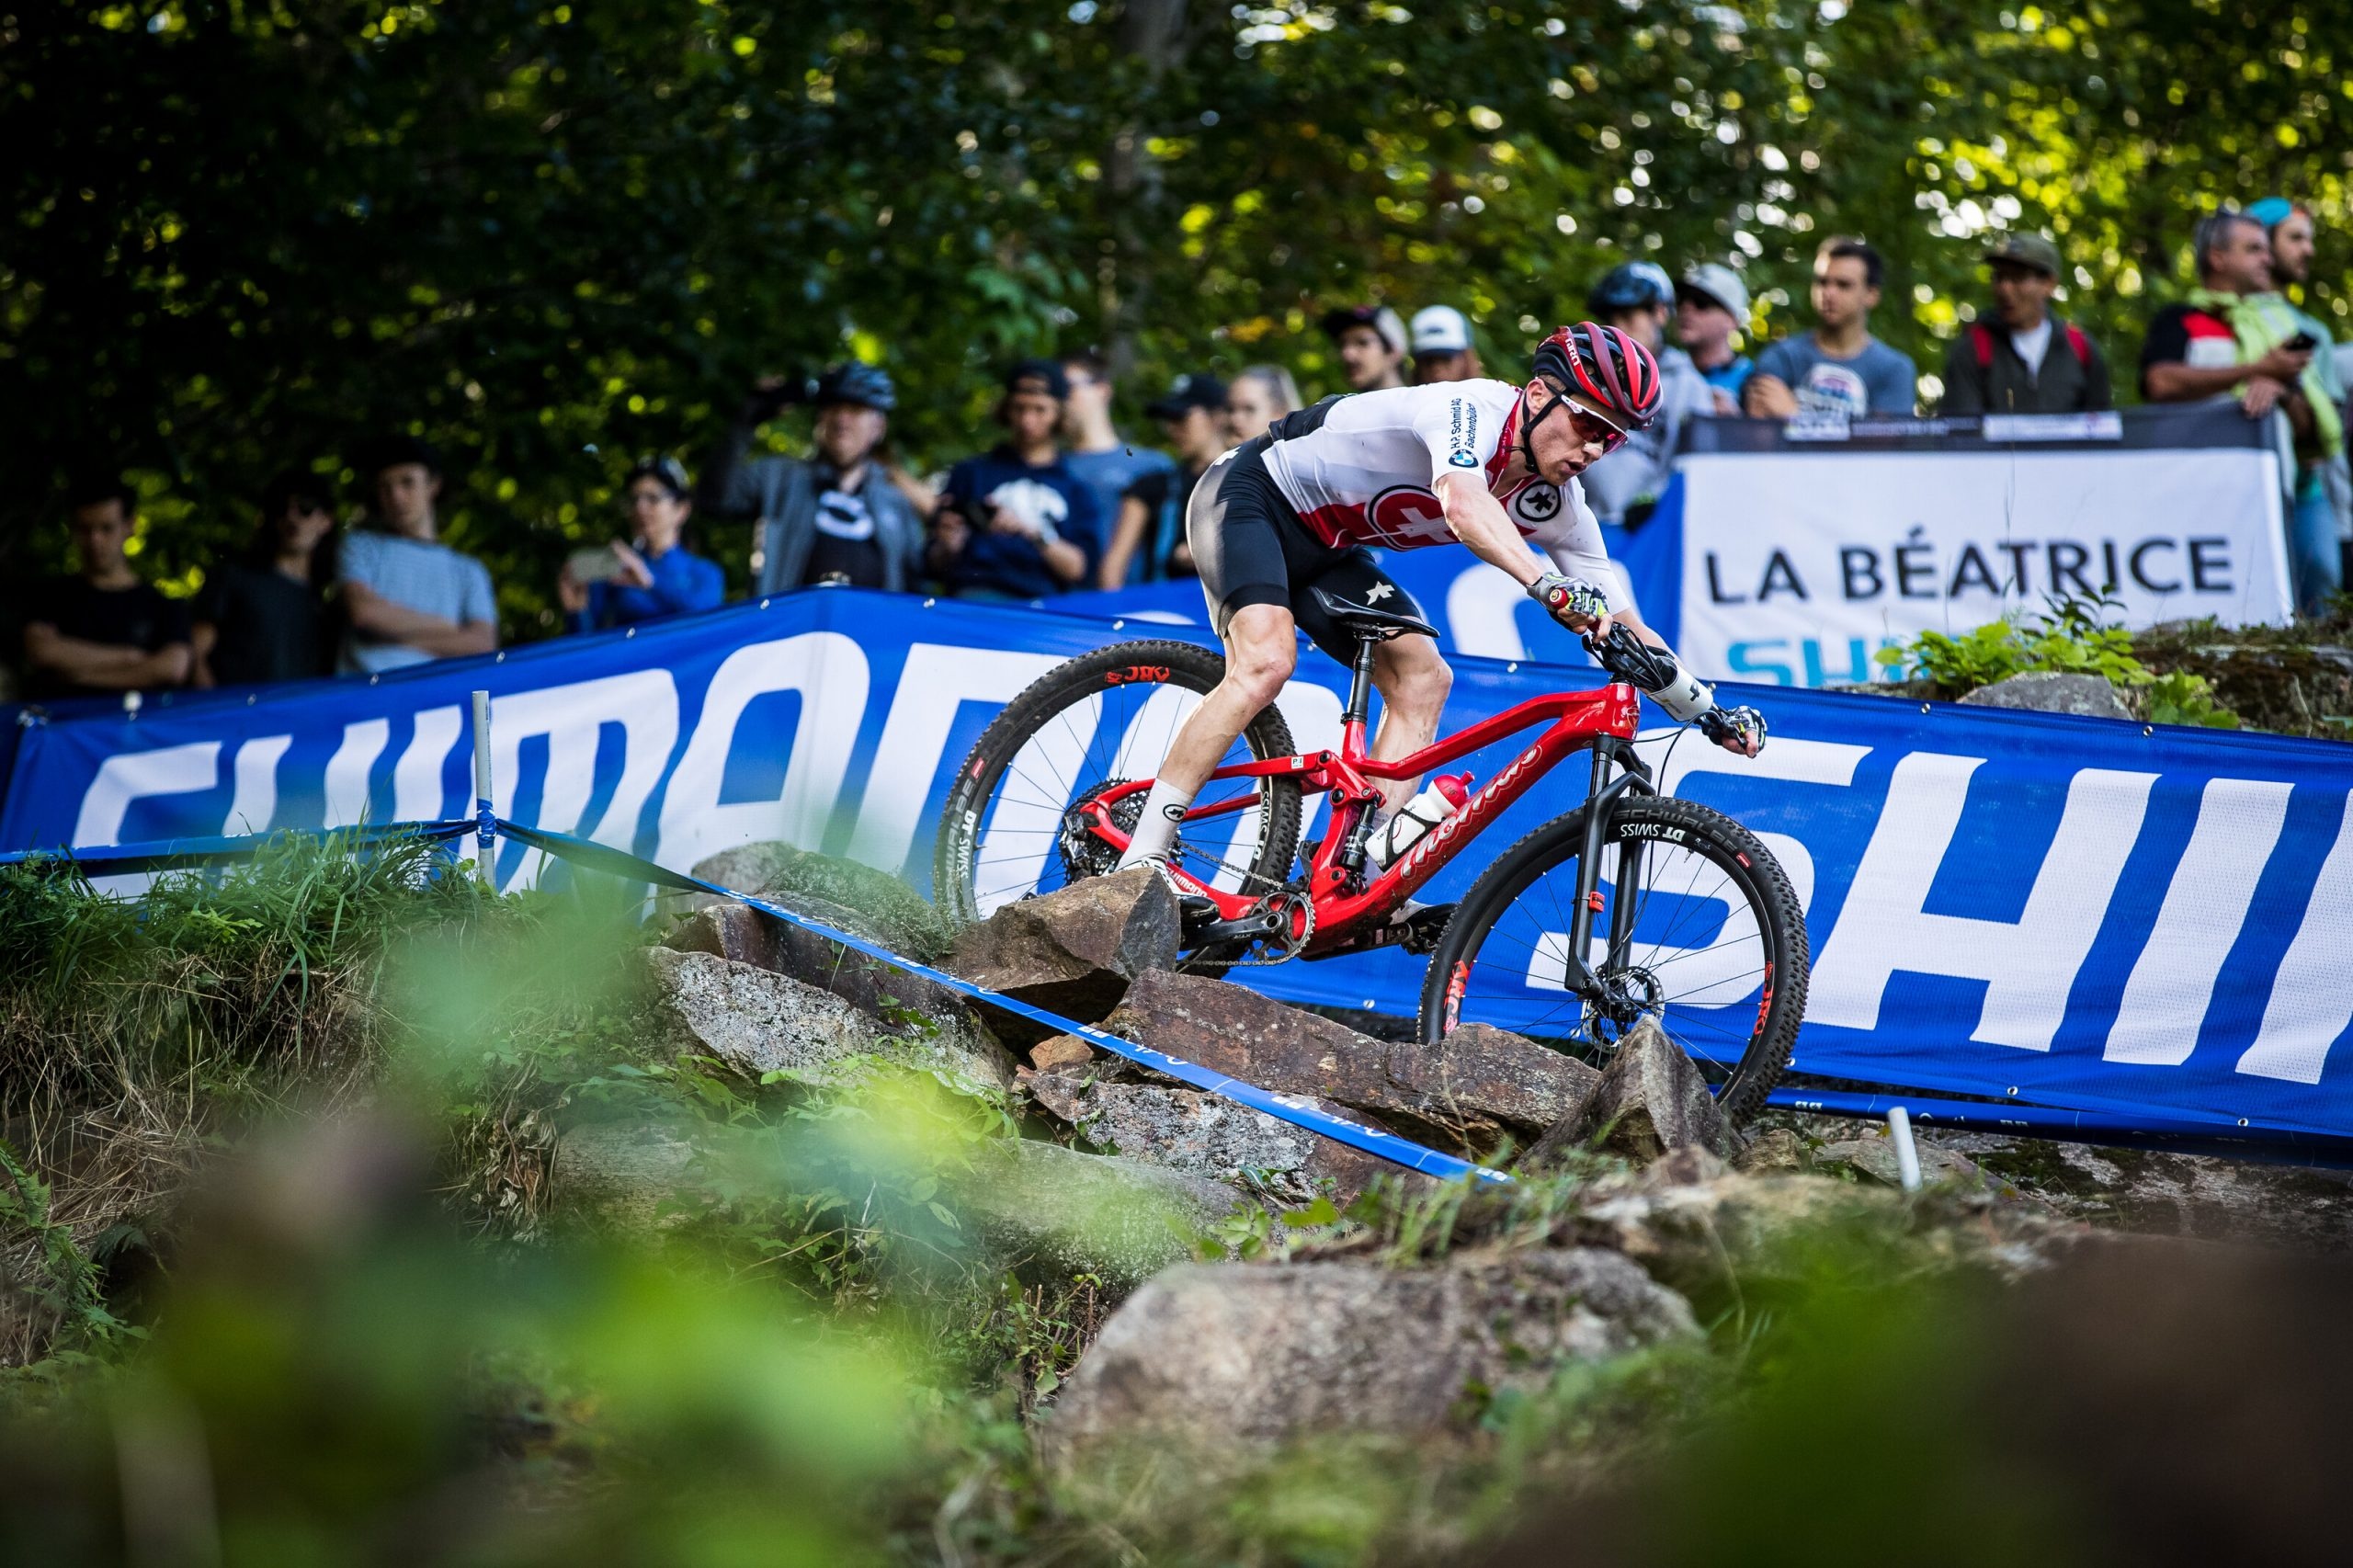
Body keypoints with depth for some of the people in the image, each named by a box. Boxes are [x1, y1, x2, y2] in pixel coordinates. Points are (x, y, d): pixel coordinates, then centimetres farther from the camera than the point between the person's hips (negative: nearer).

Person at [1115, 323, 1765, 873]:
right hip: (1248, 497, -8)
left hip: (1323, 549, 8)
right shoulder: (1474, 407, -28)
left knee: (1423, 678, -7)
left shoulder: (1554, 504, -5)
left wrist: (1706, 709, -7)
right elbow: (1464, 508, -49)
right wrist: (1555, 590, -62)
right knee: (1265, 662, -28)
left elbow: (1619, 621, 1)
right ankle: (1139, 862, -25)